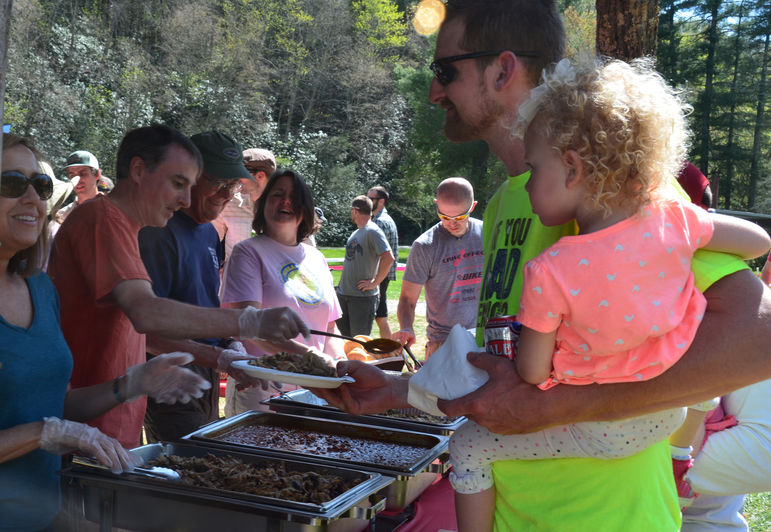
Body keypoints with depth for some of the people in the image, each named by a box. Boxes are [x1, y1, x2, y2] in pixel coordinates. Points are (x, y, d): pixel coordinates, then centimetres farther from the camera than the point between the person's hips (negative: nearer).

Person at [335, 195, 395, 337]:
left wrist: (374, 283, -19)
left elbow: (388, 258, -24)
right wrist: (341, 285, 16)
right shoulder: (355, 233, 16)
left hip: (363, 297, -8)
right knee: (344, 334, 14)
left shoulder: (373, 231, -12)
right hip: (343, 294, 8)